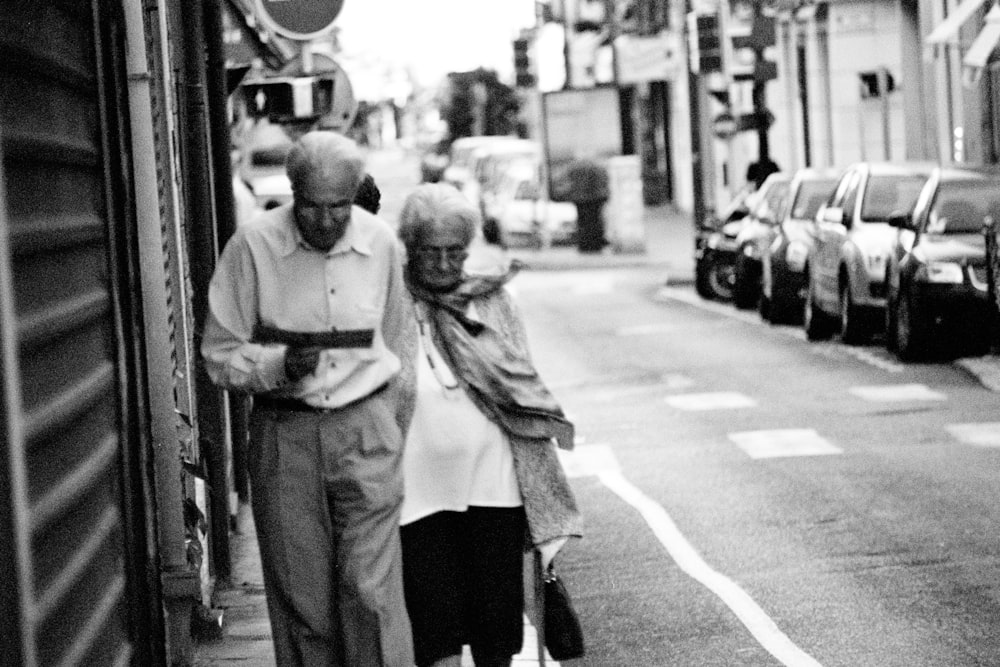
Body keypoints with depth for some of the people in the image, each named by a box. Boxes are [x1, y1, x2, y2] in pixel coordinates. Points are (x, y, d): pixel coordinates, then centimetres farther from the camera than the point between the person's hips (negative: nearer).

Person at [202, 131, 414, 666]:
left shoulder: (382, 245, 2)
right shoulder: (253, 247, -6)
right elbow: (220, 355, -1)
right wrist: (280, 365, -19)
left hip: (365, 427, 1)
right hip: (284, 436, 0)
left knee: (372, 591, -9)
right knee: (301, 601, 2)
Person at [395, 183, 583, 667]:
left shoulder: (492, 301, 7)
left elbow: (521, 389, 11)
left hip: (493, 484, 3)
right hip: (423, 494, -2)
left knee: (496, 626, 9)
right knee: (438, 628, -3)